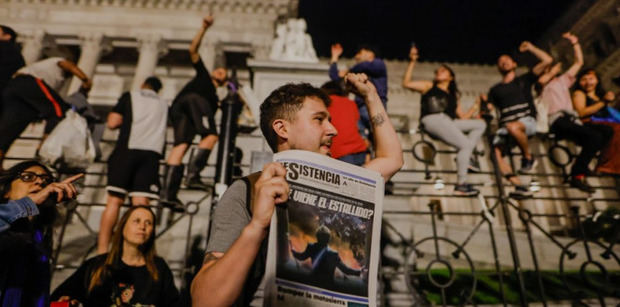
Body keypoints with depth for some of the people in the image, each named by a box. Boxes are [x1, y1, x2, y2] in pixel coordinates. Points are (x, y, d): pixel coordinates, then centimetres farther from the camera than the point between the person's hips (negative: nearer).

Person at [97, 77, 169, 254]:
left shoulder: (129, 96, 16)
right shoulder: (164, 105, 24)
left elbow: (112, 123, 7)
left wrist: (127, 119, 25)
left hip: (127, 149, -1)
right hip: (151, 153, 2)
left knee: (114, 201, -3)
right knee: (141, 203, -5)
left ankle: (102, 249, -6)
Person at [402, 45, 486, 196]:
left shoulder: (453, 96, 30)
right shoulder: (429, 86, 19)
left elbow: (463, 117, 23)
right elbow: (406, 83, 5)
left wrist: (477, 105, 17)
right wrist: (412, 62, 1)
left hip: (448, 123, 6)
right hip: (432, 120, -6)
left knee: (481, 124, 0)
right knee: (466, 144, -21)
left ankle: (465, 157, -11)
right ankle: (461, 184, -21)